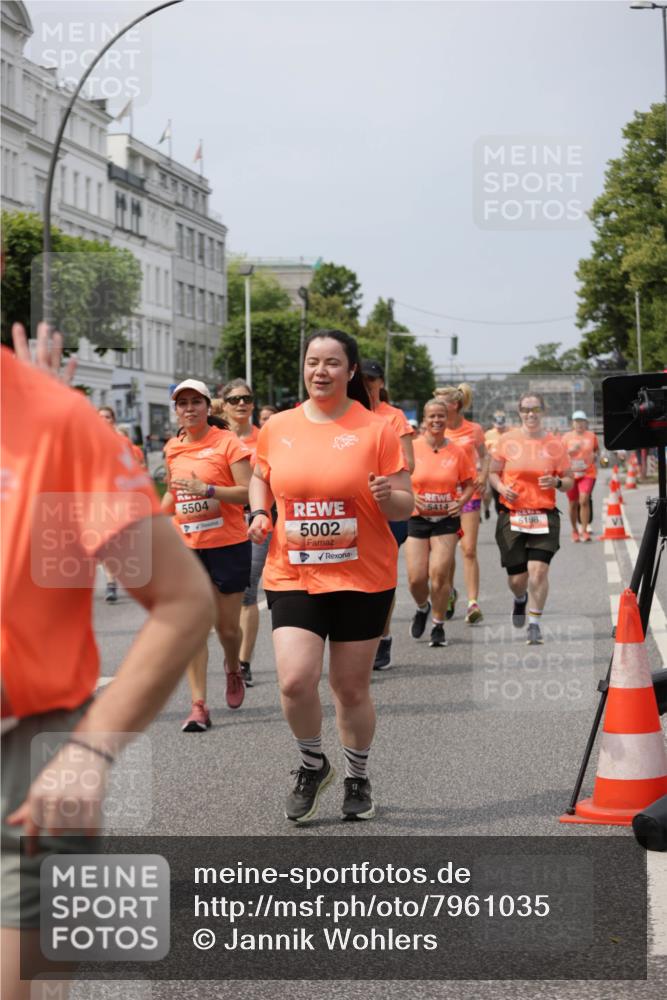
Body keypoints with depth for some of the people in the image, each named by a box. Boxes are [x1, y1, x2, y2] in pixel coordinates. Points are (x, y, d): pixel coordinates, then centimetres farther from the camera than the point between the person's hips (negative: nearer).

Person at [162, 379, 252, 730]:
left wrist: (207, 489, -24)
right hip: (186, 547, 4)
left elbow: (247, 493, -13)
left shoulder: (228, 442, -7)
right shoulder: (173, 448, 9)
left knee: (227, 626, 6)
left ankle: (233, 670, 39)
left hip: (228, 545, -3)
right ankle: (198, 706, -3)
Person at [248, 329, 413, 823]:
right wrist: (259, 513, 2)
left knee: (352, 688, 7)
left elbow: (405, 506, -1)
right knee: (295, 680, -14)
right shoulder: (277, 427, 4)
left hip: (363, 579, -1)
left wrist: (388, 497, -23)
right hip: (292, 576, 1)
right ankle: (313, 764, 14)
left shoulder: (376, 429, -3)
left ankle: (358, 777, 31)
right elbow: (260, 478, 22)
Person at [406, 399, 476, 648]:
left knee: (439, 574, -9)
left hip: (446, 519, 0)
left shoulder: (457, 452, 0)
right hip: (417, 518, 0)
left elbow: (469, 482, 11)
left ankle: (438, 625, 10)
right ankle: (422, 608, 31)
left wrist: (462, 501, -7)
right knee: (416, 578, -3)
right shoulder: (412, 449, -3)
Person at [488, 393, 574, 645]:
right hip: (512, 516, 1)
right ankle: (520, 599, 41)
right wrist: (501, 487, -9)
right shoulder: (508, 440, 3)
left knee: (539, 570, -15)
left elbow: (569, 481, 9)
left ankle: (535, 624, 1)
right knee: (516, 578, 4)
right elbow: (493, 473, 11)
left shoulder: (555, 444, 3)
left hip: (544, 517, 0)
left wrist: (557, 482, -13)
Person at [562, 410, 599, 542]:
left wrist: (596, 456, 4)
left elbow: (597, 449, 22)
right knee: (573, 504, 8)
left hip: (588, 473, -1)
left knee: (584, 501, -17)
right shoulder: (567, 437, 2)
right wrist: (570, 451, -14)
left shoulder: (591, 436, 4)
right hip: (571, 473, 1)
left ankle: (585, 531, -12)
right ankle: (574, 531, 25)